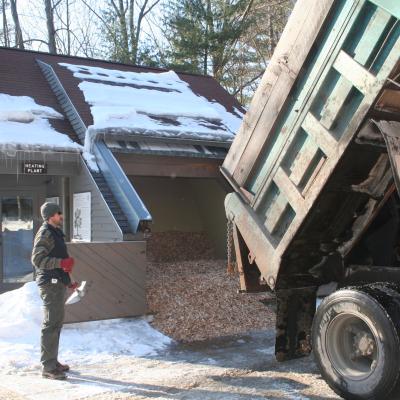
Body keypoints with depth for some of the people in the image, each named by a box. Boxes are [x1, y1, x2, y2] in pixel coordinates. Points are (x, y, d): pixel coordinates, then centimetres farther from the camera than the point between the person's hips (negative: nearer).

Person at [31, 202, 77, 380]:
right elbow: (37, 259, -21)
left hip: (57, 283, 10)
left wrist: (68, 280, 23)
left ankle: (52, 361, 25)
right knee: (51, 324, -8)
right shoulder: (45, 233, -12)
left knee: (57, 322, 15)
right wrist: (62, 262, -27)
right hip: (50, 284, -10)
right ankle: (48, 367, -4)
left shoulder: (55, 232, 18)